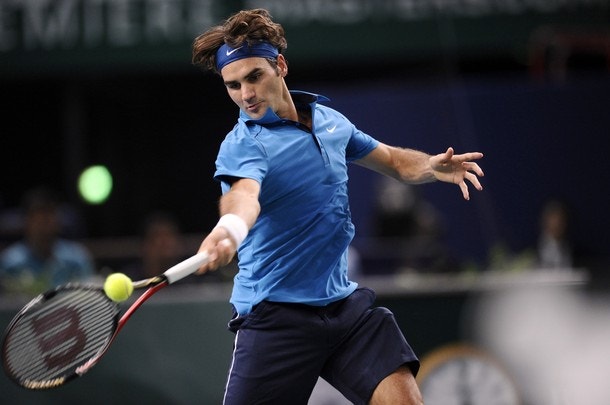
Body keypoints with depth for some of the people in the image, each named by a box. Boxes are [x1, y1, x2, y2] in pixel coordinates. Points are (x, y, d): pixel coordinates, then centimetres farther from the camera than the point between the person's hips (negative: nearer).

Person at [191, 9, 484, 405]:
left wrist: (432, 166, 1)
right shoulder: (243, 146, -13)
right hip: (275, 314, -5)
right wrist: (231, 228, -61)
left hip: (345, 303, 5)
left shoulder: (330, 120, 8)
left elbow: (393, 160, 24)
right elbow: (243, 194, -37)